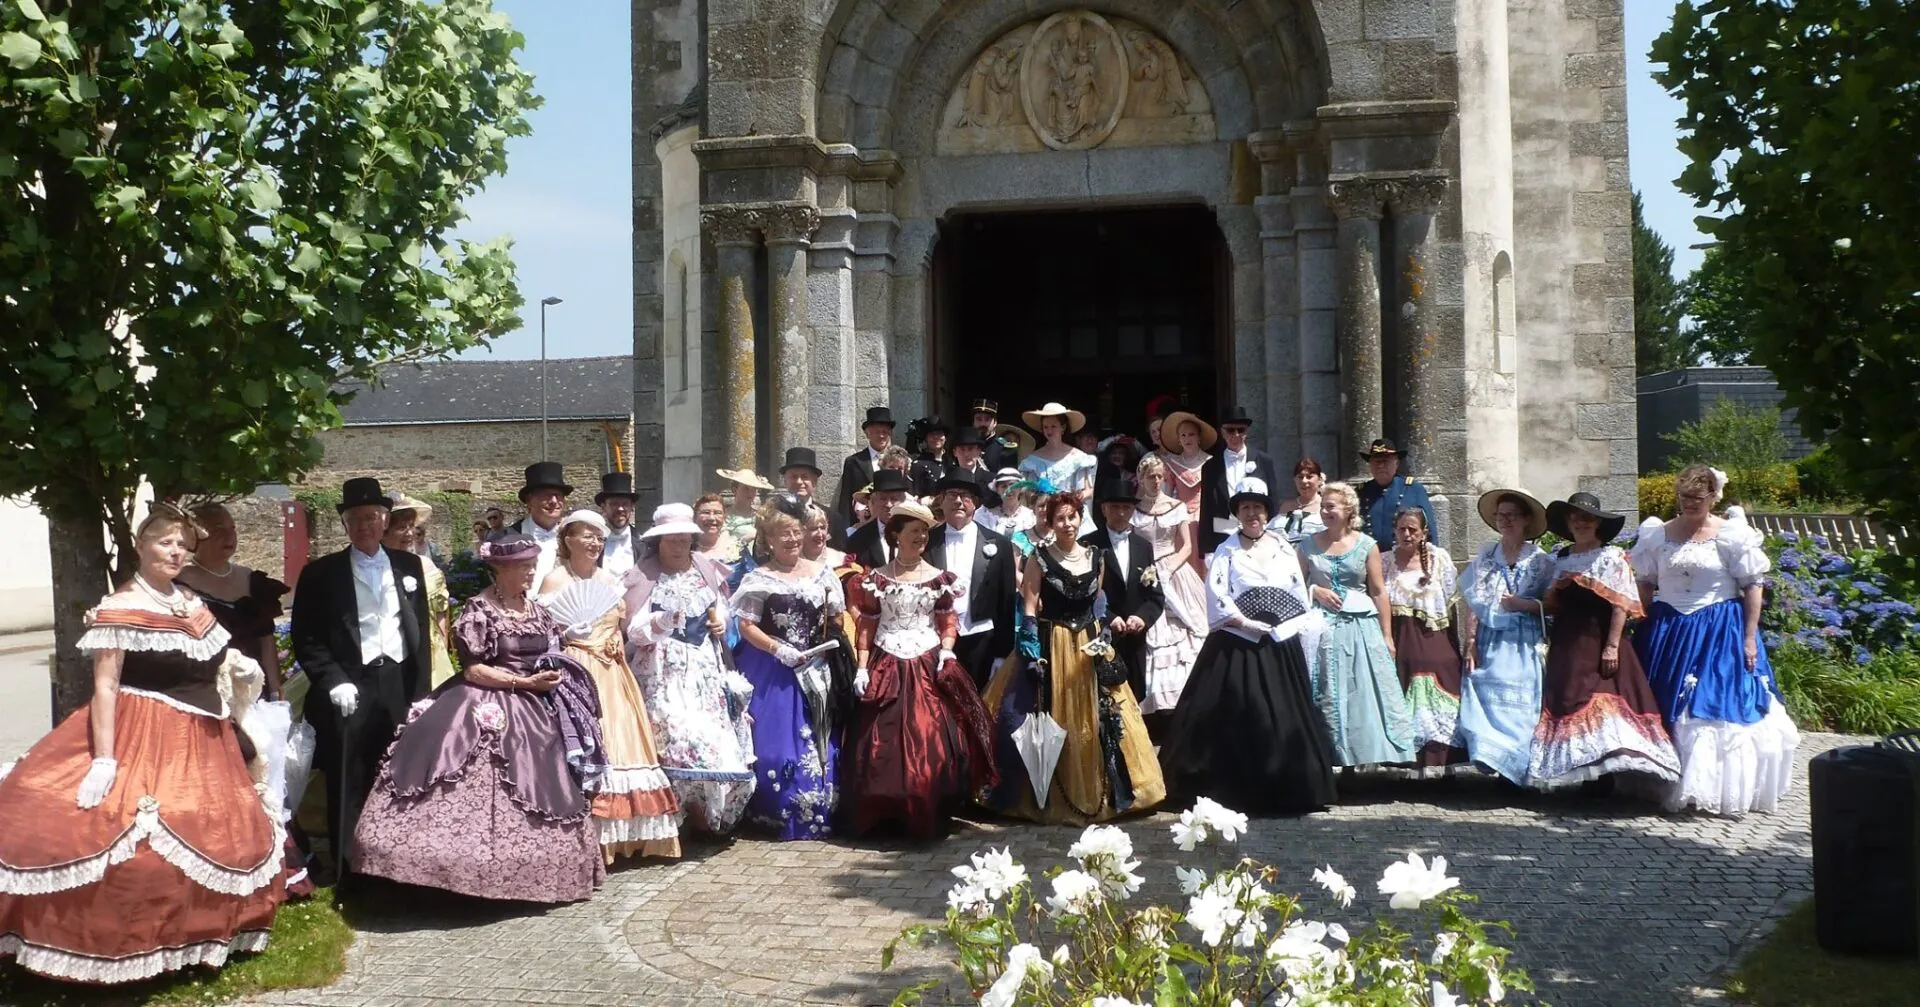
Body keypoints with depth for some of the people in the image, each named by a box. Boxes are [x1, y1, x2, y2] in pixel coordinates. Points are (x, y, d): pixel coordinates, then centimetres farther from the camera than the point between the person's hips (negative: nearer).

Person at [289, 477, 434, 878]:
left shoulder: (409, 566, 11)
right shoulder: (321, 573, 4)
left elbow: (422, 630, 11)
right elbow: (305, 639, 1)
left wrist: (422, 690, 5)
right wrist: (333, 682, -10)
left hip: (400, 686, 2)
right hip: (349, 690, -2)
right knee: (349, 787, 1)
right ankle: (348, 873, 9)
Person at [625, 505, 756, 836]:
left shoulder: (707, 569, 10)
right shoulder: (643, 576, -4)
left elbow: (722, 608, 26)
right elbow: (634, 630, -12)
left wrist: (722, 623, 5)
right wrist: (663, 621, -29)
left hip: (707, 669, 5)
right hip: (664, 671, -5)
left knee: (718, 738, 1)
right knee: (676, 737, -18)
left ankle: (713, 814, 13)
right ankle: (677, 816, -7)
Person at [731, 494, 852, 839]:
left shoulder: (820, 573, 7)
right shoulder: (758, 578, -3)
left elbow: (838, 619, 10)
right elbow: (746, 626, -7)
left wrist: (856, 662, 1)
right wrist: (778, 649, -18)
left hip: (815, 670, 3)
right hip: (772, 671, -3)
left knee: (817, 744, 5)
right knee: (776, 741, -1)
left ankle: (817, 814, 15)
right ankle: (780, 815, 9)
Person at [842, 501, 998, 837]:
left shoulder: (938, 578, 7)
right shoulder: (876, 578, 5)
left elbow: (949, 621, 9)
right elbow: (866, 626, 4)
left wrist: (946, 651, -9)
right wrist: (861, 668, -4)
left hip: (928, 668, 1)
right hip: (887, 670, 0)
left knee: (930, 742, -5)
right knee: (882, 743, -2)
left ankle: (925, 816, 6)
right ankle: (880, 815, 10)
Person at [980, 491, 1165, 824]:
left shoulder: (1094, 558, 8)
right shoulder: (1040, 560, -4)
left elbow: (1098, 606, 14)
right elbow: (1028, 610, -8)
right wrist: (1033, 651, -16)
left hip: (1088, 648, 4)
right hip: (1049, 648, -4)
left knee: (1092, 720, 6)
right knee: (1049, 723, -4)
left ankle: (1095, 794, 18)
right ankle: (1046, 797, 7)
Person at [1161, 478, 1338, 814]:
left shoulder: (1284, 548, 11)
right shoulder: (1227, 552, 2)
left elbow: (1300, 597, 10)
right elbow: (1218, 600, -8)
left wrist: (1281, 627, -2)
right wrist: (1251, 625, -13)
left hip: (1282, 646, 3)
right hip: (1238, 647, -3)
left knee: (1285, 720, 2)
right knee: (1239, 721, -5)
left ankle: (1287, 791, 10)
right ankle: (1238, 792, 3)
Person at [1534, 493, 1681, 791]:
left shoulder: (1612, 557, -2)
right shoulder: (1559, 559, 15)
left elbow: (1621, 605, -9)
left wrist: (1612, 647, -17)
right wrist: (1549, 641, 6)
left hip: (1598, 643, -6)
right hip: (1565, 645, 6)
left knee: (1600, 706, -12)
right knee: (1563, 703, 3)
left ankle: (1601, 775, -9)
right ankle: (1573, 773, 9)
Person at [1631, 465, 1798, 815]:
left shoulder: (1733, 535, -4)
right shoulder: (1657, 536, 7)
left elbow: (1753, 586, -4)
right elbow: (1645, 585, 12)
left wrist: (1750, 638, -9)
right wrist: (1645, 630, 4)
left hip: (1720, 634, -3)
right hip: (1668, 632, 4)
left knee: (1720, 710, -4)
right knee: (1666, 711, 5)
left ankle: (1722, 791, 3)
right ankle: (1667, 786, 14)